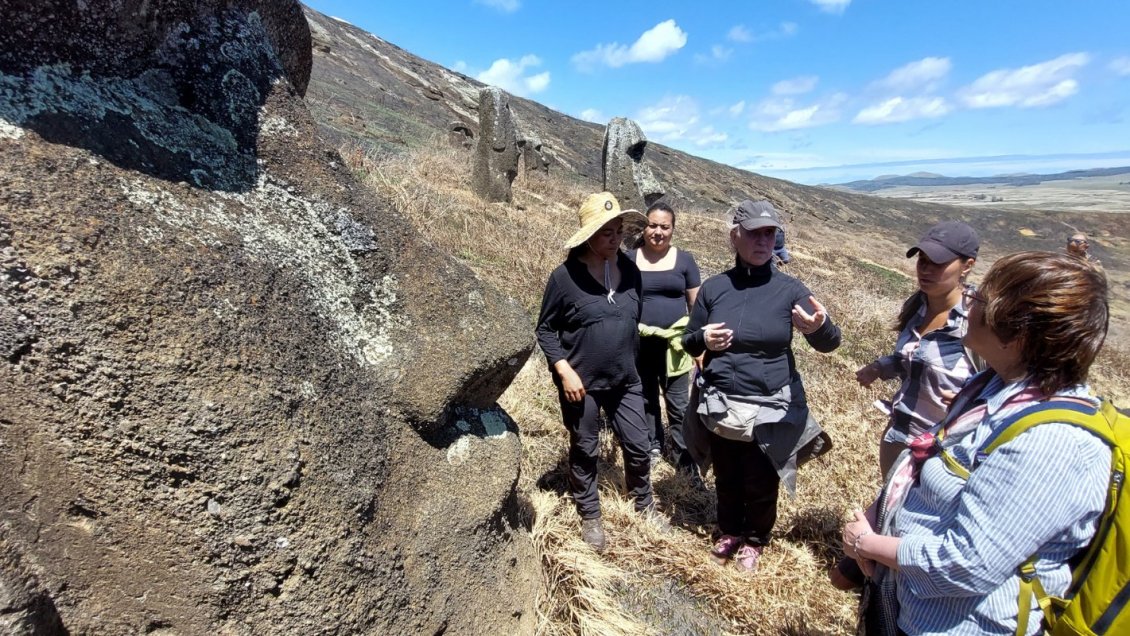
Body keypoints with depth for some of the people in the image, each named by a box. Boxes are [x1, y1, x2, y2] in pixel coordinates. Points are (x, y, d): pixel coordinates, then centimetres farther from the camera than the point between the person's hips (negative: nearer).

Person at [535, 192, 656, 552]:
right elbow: (545, 329, -9)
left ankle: (644, 507, 38)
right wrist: (565, 372, -17)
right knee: (584, 452, 12)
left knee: (638, 447, 13)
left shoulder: (630, 271, 0)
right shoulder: (565, 276, -14)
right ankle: (590, 517, 33)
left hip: (624, 381, 4)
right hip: (581, 382, -4)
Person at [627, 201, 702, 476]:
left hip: (674, 344, -1)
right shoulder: (629, 259, 0)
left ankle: (682, 453, 22)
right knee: (646, 399, 16)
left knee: (678, 402, 5)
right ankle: (653, 445, 35)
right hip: (639, 344, 1)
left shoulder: (684, 260, 1)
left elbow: (696, 305, 5)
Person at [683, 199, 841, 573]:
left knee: (761, 483, 15)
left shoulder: (789, 288, -9)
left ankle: (755, 540, 42)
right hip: (720, 406, 2)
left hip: (769, 409, -1)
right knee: (726, 478, 20)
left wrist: (819, 327, -33)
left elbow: (829, 344, -9)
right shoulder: (713, 287, -5)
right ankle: (729, 531, 46)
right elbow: (689, 343, 5)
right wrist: (703, 339, -20)